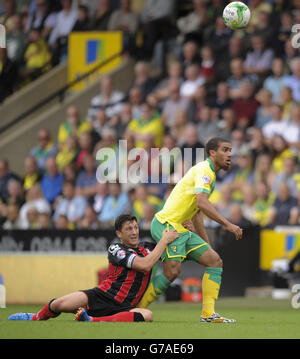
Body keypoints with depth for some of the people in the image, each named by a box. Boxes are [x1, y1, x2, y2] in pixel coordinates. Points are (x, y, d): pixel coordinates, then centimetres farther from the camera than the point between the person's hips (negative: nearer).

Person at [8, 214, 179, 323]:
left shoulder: (145, 251, 17)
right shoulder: (115, 249, -2)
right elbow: (144, 265, -15)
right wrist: (165, 240, -9)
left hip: (123, 308, 3)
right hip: (102, 295, -3)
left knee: (147, 315, -34)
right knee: (60, 304, -25)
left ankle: (94, 321, -39)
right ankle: (36, 318, 11)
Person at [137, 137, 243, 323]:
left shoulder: (210, 175, 20)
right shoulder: (203, 169, -12)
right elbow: (202, 202, -27)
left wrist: (207, 243, 27)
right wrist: (227, 224, -29)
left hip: (182, 229, 10)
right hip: (167, 224, -10)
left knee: (215, 261, 1)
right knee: (172, 271, -21)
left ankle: (208, 313, -5)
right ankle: (135, 309, -7)